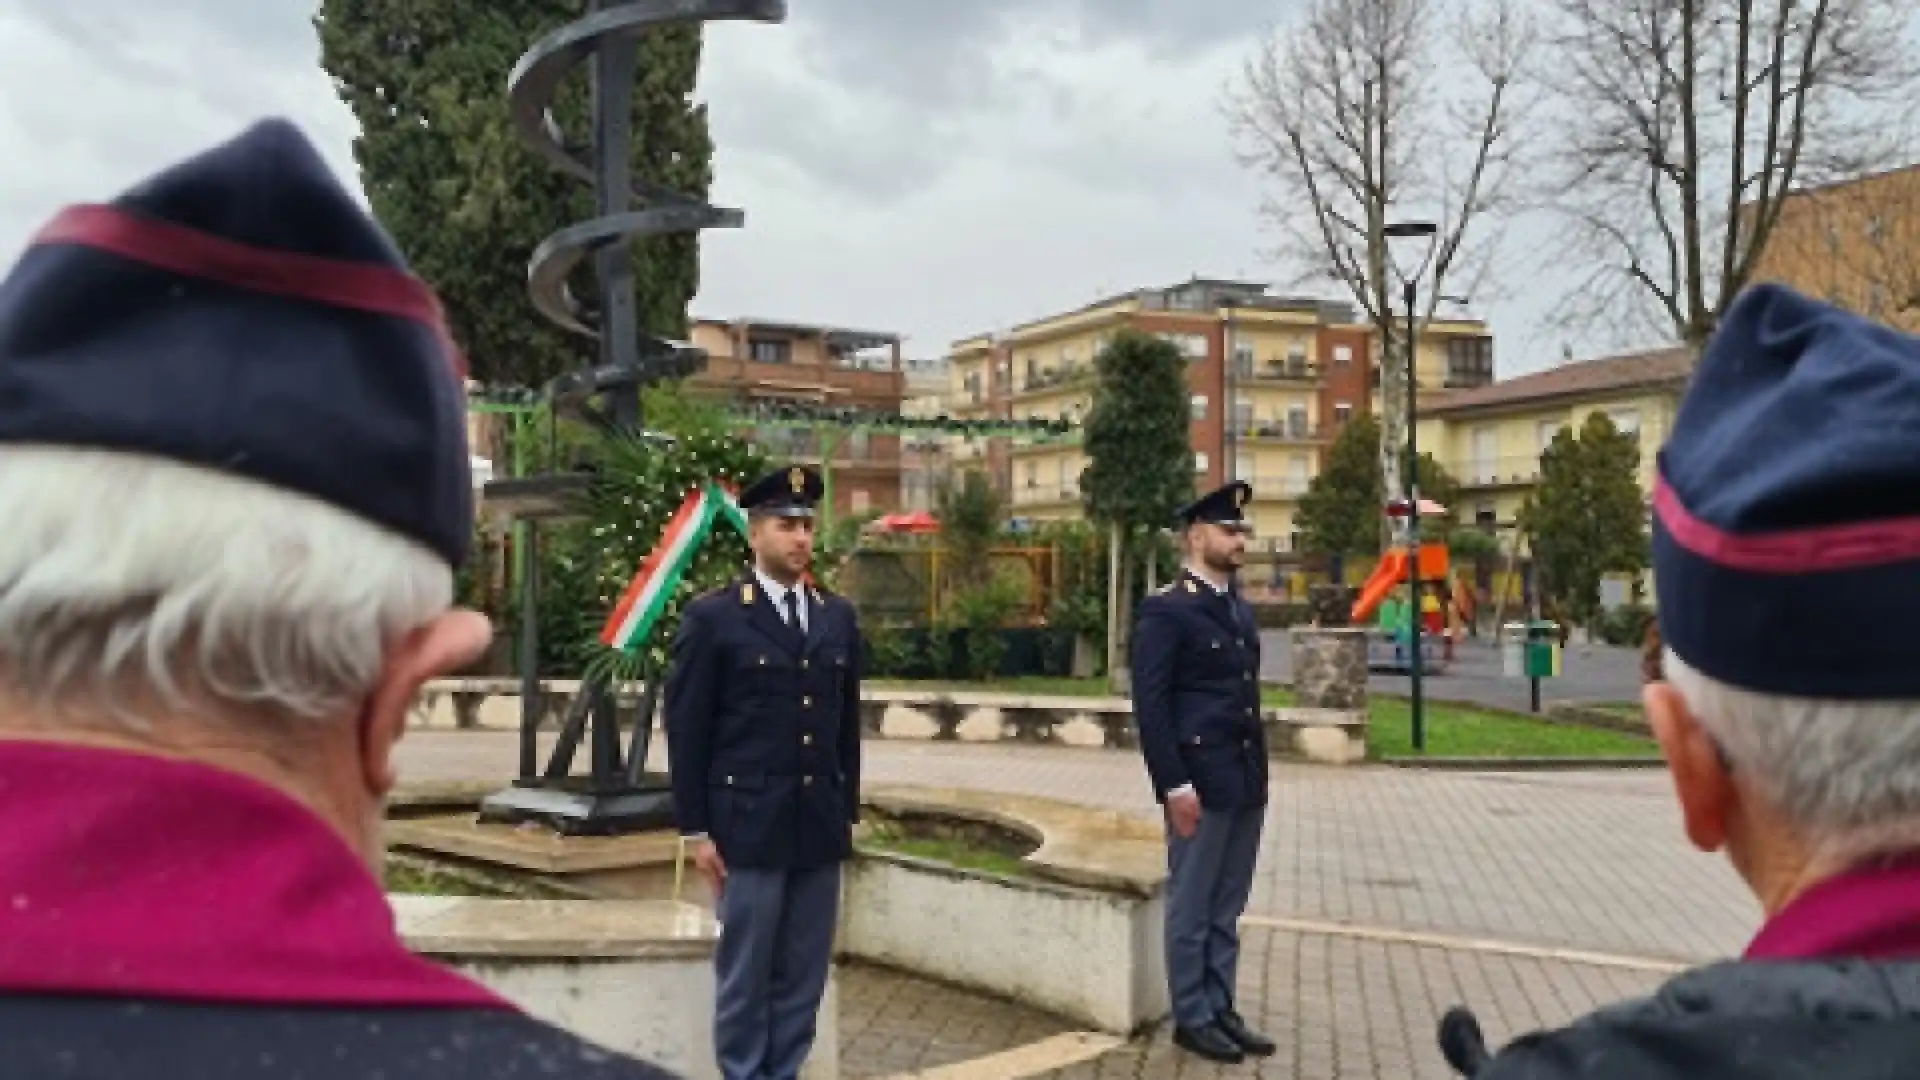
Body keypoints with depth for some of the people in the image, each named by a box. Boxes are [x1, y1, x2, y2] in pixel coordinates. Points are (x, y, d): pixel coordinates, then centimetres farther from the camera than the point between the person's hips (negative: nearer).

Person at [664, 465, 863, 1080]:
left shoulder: (838, 618, 11)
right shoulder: (712, 617, -4)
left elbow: (847, 724, 14)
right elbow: (687, 731, -5)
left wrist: (849, 812, 12)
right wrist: (695, 830, -7)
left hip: (819, 827, 5)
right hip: (748, 826, -4)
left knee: (803, 976, 10)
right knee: (745, 977, 4)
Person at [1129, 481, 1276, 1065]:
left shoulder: (1240, 609, 15)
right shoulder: (1166, 609, -11)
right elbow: (1151, 706, -15)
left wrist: (1258, 773, 14)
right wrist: (1176, 785, -18)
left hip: (1246, 782, 8)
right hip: (1200, 784, -8)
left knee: (1226, 908, 14)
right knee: (1192, 907, 4)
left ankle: (1221, 1009, 24)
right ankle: (1192, 1018, 14)